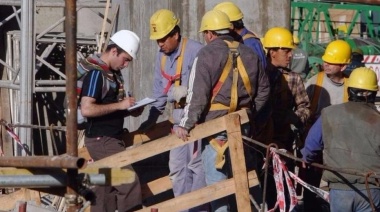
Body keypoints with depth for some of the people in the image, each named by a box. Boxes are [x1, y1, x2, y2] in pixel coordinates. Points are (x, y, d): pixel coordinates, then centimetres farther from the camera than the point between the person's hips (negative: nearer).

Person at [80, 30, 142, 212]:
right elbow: (86, 109, -24)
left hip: (111, 139, 9)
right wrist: (120, 105, -21)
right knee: (129, 183, -11)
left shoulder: (114, 73, 13)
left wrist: (129, 109, 2)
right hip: (102, 140, -9)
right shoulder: (96, 73, -16)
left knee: (106, 190, 9)